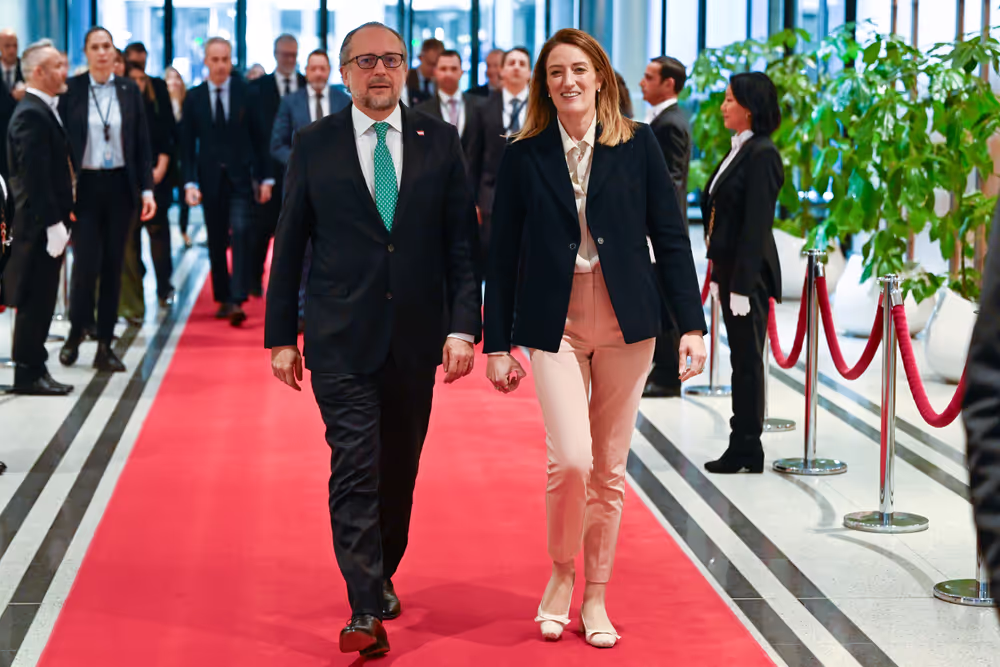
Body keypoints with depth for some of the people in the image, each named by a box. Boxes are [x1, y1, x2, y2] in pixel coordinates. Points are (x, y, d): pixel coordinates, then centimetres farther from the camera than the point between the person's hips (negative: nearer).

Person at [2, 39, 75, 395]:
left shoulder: (43, 111, 15)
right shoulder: (31, 115, -16)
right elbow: (34, 177, -21)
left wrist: (62, 219, 15)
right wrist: (53, 224, -22)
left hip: (49, 223, 10)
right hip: (38, 226, -10)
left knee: (40, 303, 13)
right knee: (34, 302, -3)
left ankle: (34, 370, 18)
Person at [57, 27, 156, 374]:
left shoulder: (130, 90, 4)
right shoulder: (70, 90, -2)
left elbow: (142, 143, 6)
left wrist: (147, 189, 0)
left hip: (120, 186, 2)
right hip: (85, 186, -2)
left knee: (113, 265, 5)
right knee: (87, 263, -8)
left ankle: (105, 345, 12)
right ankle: (76, 332, 17)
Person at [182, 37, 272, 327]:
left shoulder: (246, 94, 3)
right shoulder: (193, 98, 4)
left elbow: (260, 138, 5)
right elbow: (187, 145, 4)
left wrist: (265, 178, 1)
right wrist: (190, 182, -6)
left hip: (240, 176, -2)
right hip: (210, 179, 2)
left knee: (241, 232, -16)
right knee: (216, 242, 7)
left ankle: (237, 300, -19)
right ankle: (223, 299, 17)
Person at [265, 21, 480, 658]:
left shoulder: (440, 140, 5)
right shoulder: (315, 145, 2)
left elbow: (462, 242, 4)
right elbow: (290, 247, 5)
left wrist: (463, 326, -5)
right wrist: (281, 337, 3)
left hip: (416, 337, 2)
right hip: (341, 339, -2)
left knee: (400, 468, 13)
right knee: (356, 467, -10)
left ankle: (382, 575, 33)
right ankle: (366, 612, -9)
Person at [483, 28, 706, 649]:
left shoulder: (637, 144, 3)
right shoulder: (525, 156, 2)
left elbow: (671, 236, 3)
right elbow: (504, 254, 6)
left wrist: (692, 323, -3)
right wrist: (498, 343, 4)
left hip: (625, 322, 1)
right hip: (555, 324, -1)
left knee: (610, 469, 7)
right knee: (570, 459, -15)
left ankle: (596, 597, 21)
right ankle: (561, 573, 11)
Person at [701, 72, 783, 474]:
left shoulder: (762, 155, -15)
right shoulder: (739, 150, 13)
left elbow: (756, 223, -19)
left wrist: (741, 284, -20)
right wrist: (720, 273, 14)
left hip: (749, 273, -9)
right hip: (730, 269, 9)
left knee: (747, 359, -2)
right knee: (740, 358, 12)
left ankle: (747, 449, 5)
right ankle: (743, 444, 19)